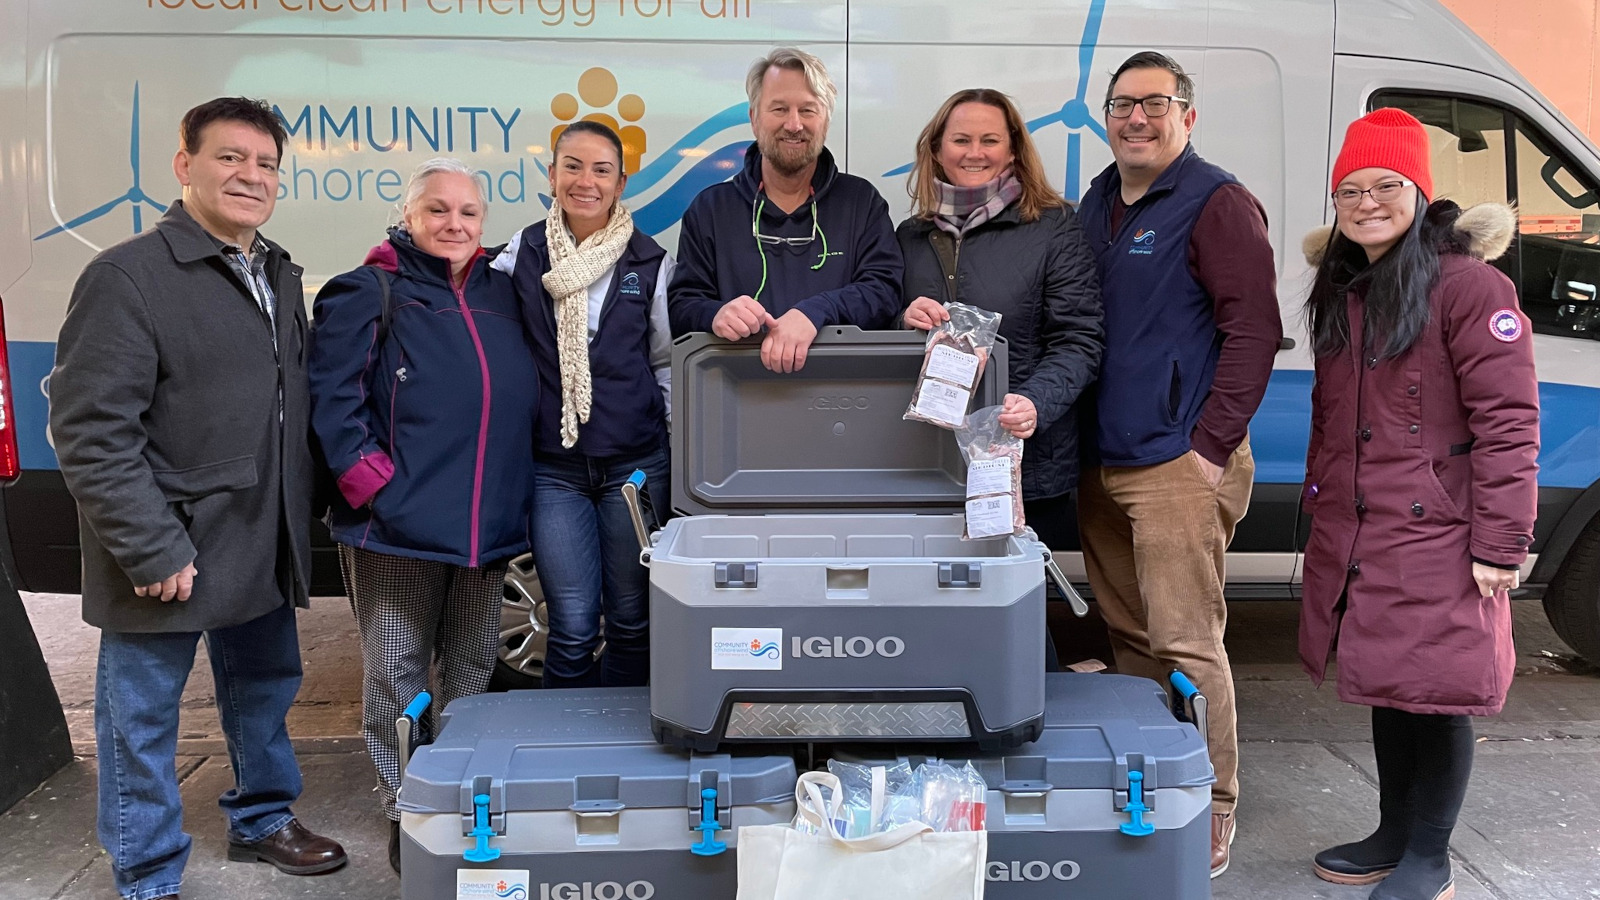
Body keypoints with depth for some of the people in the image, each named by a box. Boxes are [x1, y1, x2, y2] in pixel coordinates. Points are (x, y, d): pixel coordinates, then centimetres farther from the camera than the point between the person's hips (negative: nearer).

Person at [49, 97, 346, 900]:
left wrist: (298, 523, 13)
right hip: (168, 563, -7)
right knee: (142, 724, 7)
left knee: (265, 692, 21)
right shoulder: (129, 276, -13)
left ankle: (261, 819, 42)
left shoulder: (280, 277, 11)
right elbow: (89, 431, -19)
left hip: (265, 554, 7)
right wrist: (152, 550, -20)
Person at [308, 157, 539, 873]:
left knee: (472, 670, 16)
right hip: (399, 524, -5)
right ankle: (404, 813, 19)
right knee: (397, 673, 4)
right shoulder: (366, 295, -3)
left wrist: (514, 494, 11)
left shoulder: (499, 294, 13)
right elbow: (332, 402, -10)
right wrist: (374, 486, -18)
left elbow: (523, 400, 20)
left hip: (488, 523, 5)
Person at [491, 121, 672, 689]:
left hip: (636, 463, 0)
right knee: (572, 626, 1)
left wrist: (680, 432, 2)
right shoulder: (522, 255, 4)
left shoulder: (649, 263, 3)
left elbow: (667, 360, 10)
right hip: (553, 467, 0)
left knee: (633, 620, 8)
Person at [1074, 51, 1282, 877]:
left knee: (1186, 643, -6)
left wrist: (1212, 446, -15)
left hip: (1177, 465, -7)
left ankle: (1211, 817, 6)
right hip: (1100, 464, 8)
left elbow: (1254, 332, -12)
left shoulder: (1217, 204, -6)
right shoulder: (1097, 204, 16)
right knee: (1128, 639, 14)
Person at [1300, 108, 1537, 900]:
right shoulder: (1340, 290, 13)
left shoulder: (1467, 284, -12)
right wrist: (1319, 499, 21)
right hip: (1354, 533, 8)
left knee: (1436, 694, 0)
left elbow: (1507, 418, -15)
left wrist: (1500, 541, -17)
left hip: (1436, 537, -7)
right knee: (1389, 685, 17)